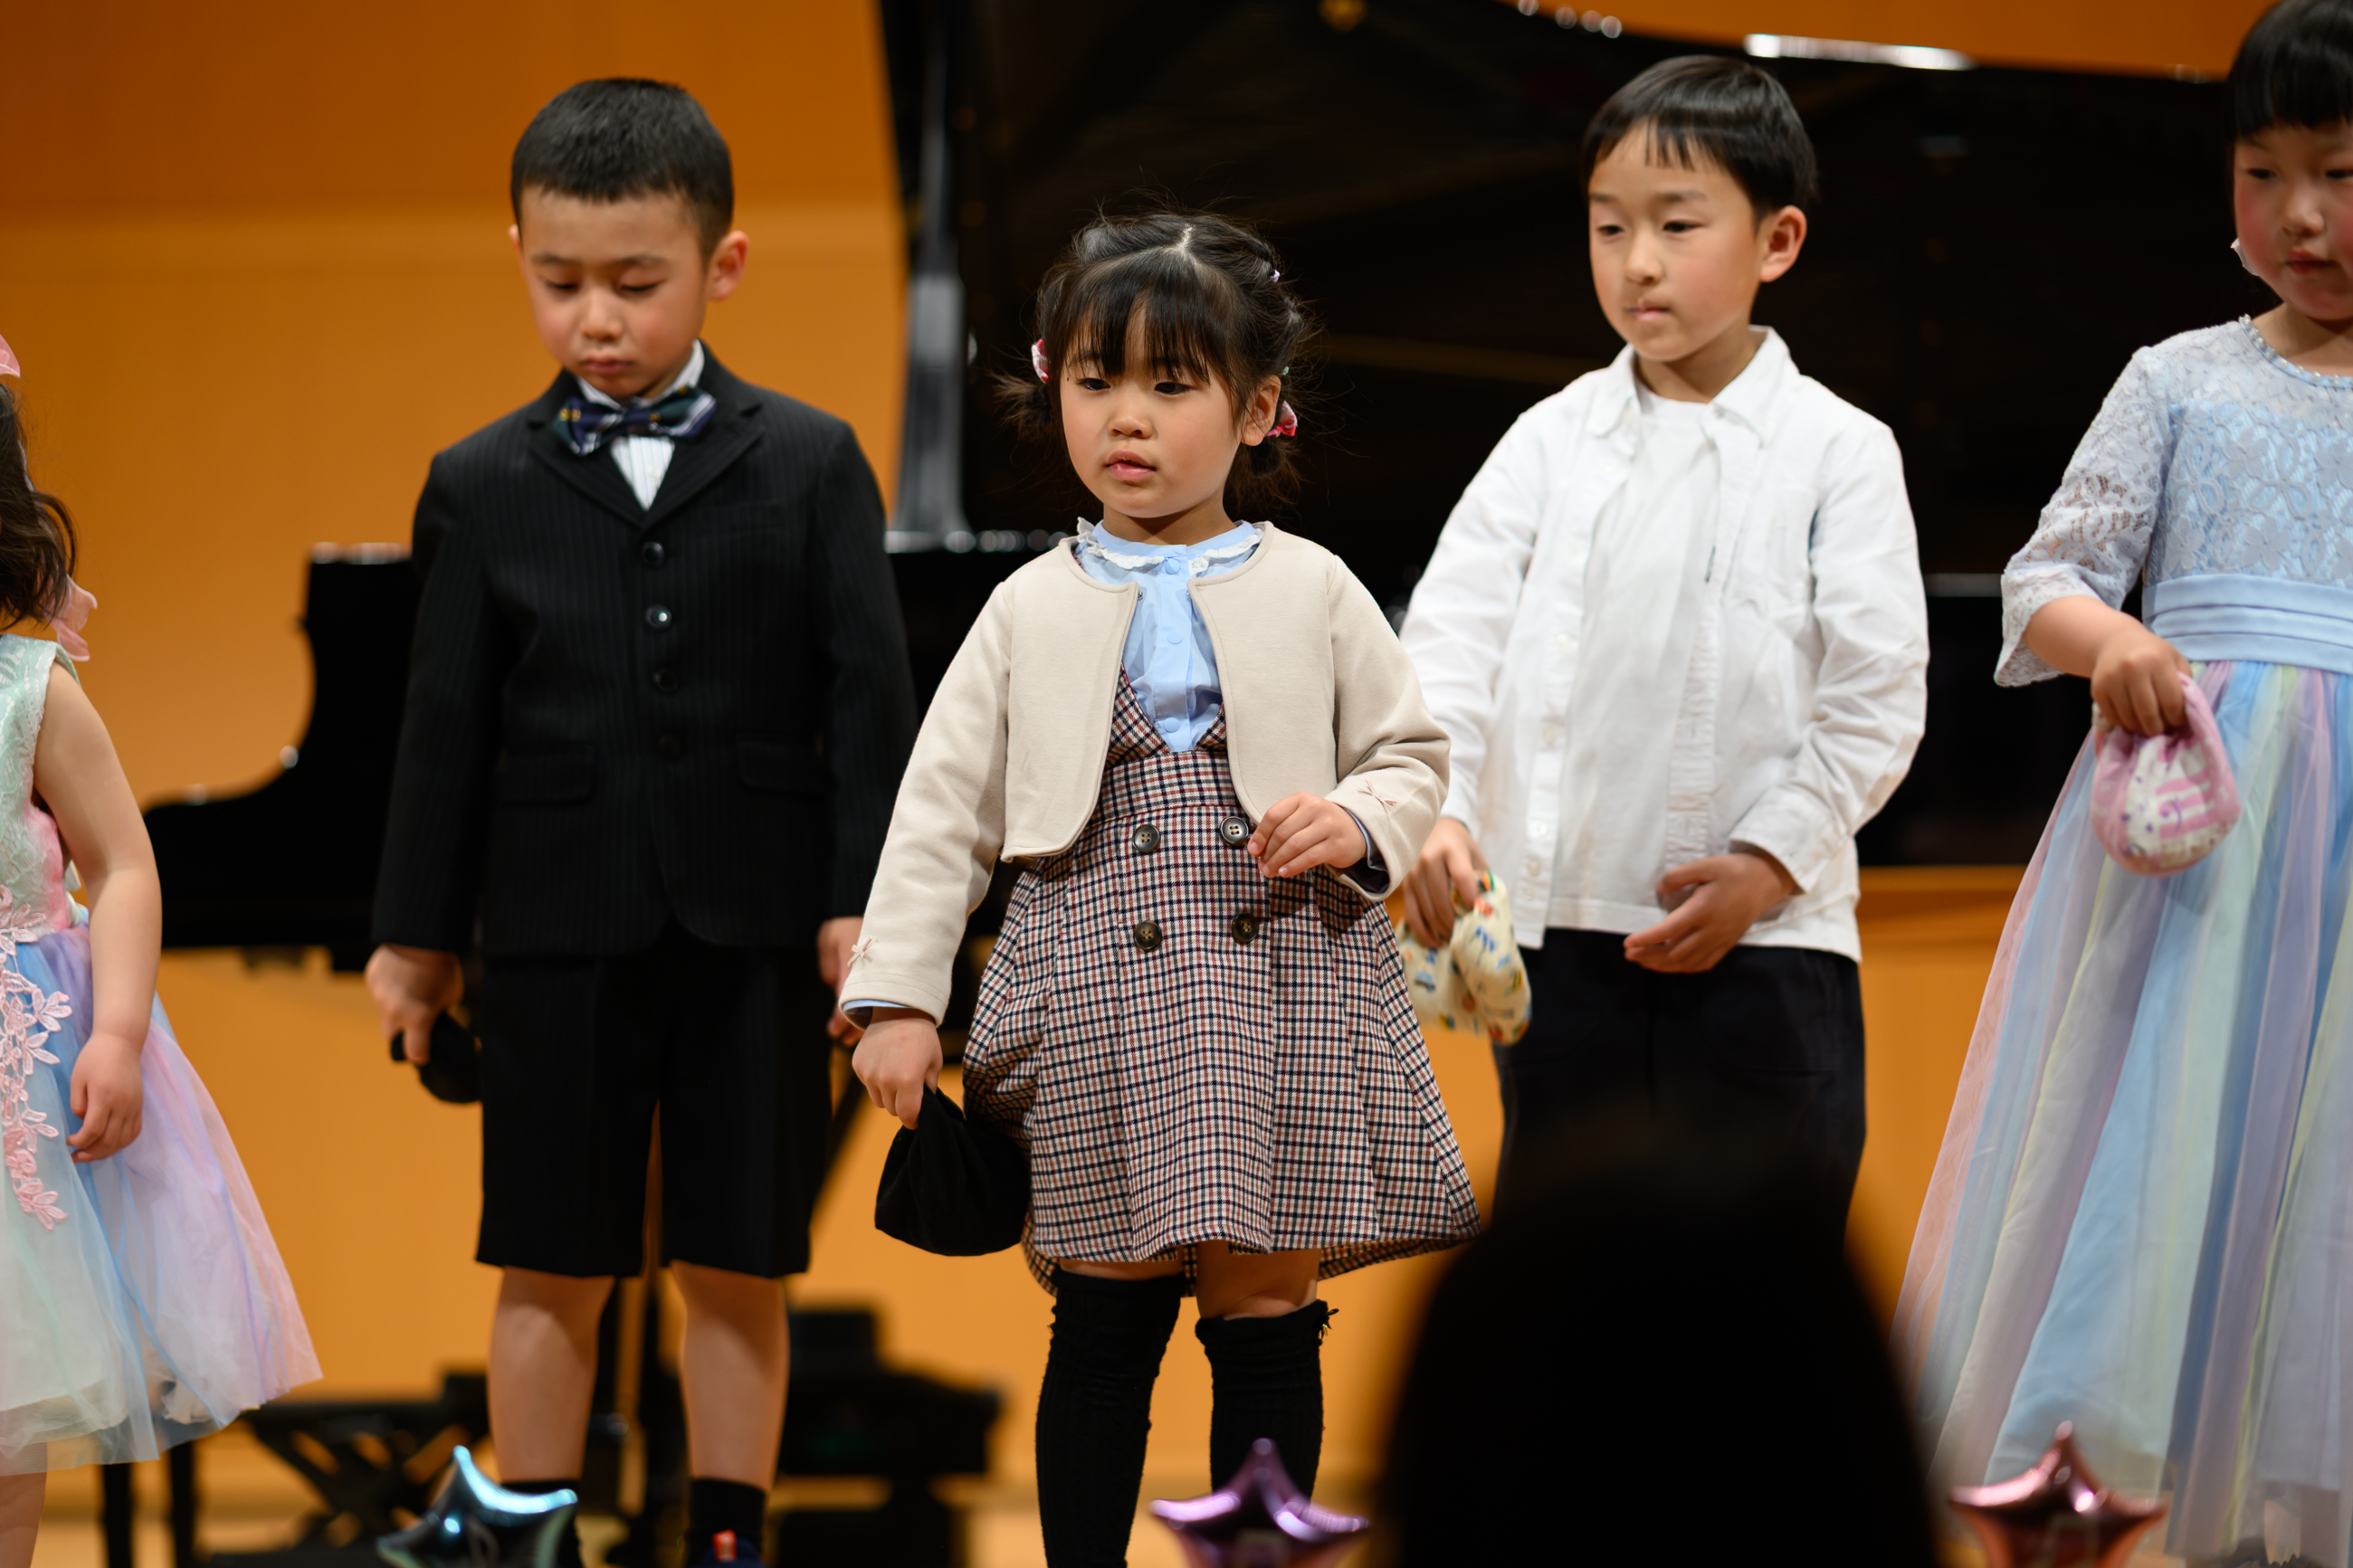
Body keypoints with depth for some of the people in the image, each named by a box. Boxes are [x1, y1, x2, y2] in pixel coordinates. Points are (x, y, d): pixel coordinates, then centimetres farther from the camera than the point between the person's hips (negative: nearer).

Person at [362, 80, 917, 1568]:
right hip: (559, 930, 1)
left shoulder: (811, 465, 0)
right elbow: (449, 719, 5)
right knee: (551, 1271, 4)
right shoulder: (484, 485, 3)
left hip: (756, 930, -1)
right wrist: (419, 933, 6)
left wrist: (866, 898, -6)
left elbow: (871, 691, 0)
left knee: (738, 1269, 4)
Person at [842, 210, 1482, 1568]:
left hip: (1281, 977, 0)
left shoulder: (1311, 592, 5)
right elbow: (944, 806, 5)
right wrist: (899, 994, -2)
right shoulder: (1035, 611, 6)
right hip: (1102, 991, 0)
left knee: (1267, 1315, 3)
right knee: (1105, 1319, 2)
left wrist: (1362, 822, -12)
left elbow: (1414, 750, 11)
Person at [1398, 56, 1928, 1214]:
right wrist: (1434, 813, -17)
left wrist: (1767, 865, -12)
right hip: (1562, 933, 3)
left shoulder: (1839, 453, 0)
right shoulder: (1550, 443, 7)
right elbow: (1452, 639, 0)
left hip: (1762, 943, -3)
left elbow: (1876, 700, -3)